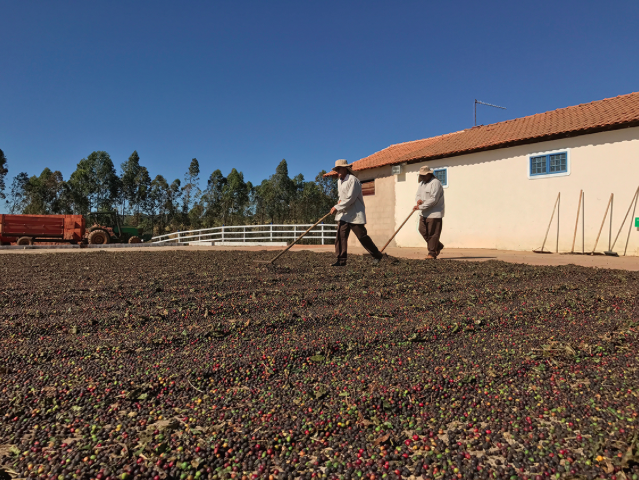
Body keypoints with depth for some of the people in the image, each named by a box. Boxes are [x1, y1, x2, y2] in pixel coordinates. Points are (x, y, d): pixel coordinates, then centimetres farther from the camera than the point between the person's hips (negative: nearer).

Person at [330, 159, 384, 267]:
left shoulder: (352, 180, -15)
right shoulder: (339, 181, 13)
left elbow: (350, 199, -20)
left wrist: (337, 207, -19)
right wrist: (340, 201, 10)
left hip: (355, 214, -8)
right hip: (343, 214, 8)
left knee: (362, 236, -1)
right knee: (340, 236, -2)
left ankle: (377, 255, 17)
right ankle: (341, 260, 2)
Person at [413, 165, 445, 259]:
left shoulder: (435, 183, -13)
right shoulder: (422, 183, 16)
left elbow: (433, 199, -21)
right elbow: (418, 195, 15)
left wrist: (420, 207, -21)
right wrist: (418, 200, -11)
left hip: (434, 213, -9)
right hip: (424, 213, 9)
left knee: (432, 233, -5)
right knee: (423, 230, 8)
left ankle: (432, 253, 3)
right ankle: (438, 246, 24)